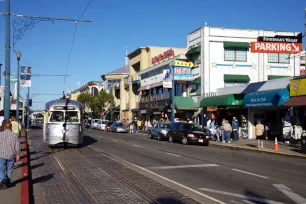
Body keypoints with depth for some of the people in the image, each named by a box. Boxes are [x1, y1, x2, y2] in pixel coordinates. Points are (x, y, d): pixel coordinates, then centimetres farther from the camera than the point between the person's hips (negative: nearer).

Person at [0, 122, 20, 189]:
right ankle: (8, 182, 23)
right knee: (9, 169, 15)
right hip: (11, 156, 1)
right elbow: (17, 146, -4)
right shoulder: (14, 135, -2)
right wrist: (17, 155, 4)